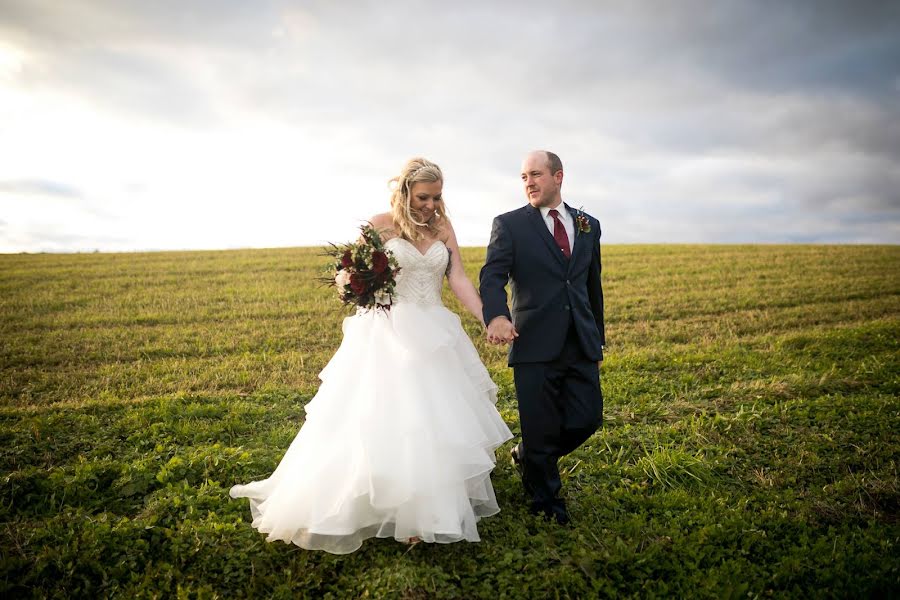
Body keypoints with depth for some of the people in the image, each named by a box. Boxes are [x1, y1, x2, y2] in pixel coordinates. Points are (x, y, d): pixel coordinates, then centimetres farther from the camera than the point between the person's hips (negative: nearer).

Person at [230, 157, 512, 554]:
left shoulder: (443, 228, 7)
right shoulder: (380, 226, -4)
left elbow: (459, 280, 0)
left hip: (434, 337, 4)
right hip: (389, 336, -4)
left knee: (439, 421, 8)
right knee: (384, 424, -4)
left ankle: (439, 506, 24)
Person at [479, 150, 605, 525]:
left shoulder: (588, 225, 13)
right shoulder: (509, 224, 0)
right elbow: (492, 276, -13)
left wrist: (598, 335, 21)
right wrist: (497, 315, -33)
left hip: (582, 344, 4)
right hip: (536, 345, -4)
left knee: (587, 419, 5)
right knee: (541, 428, 4)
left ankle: (527, 455, 34)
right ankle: (546, 500, 28)